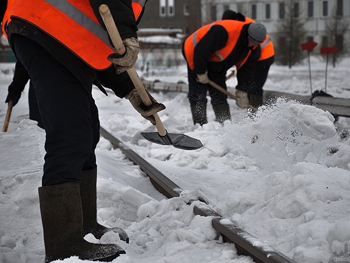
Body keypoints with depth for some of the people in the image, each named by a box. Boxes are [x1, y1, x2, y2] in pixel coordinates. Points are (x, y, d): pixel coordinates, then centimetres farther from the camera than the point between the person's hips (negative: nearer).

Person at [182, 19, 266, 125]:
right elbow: (200, 51, -34)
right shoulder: (223, 31, -38)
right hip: (196, 56, -6)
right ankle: (200, 125, -9)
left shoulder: (254, 47, -13)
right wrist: (201, 73, -23)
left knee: (220, 96, 5)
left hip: (217, 66, 6)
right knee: (198, 96, -11)